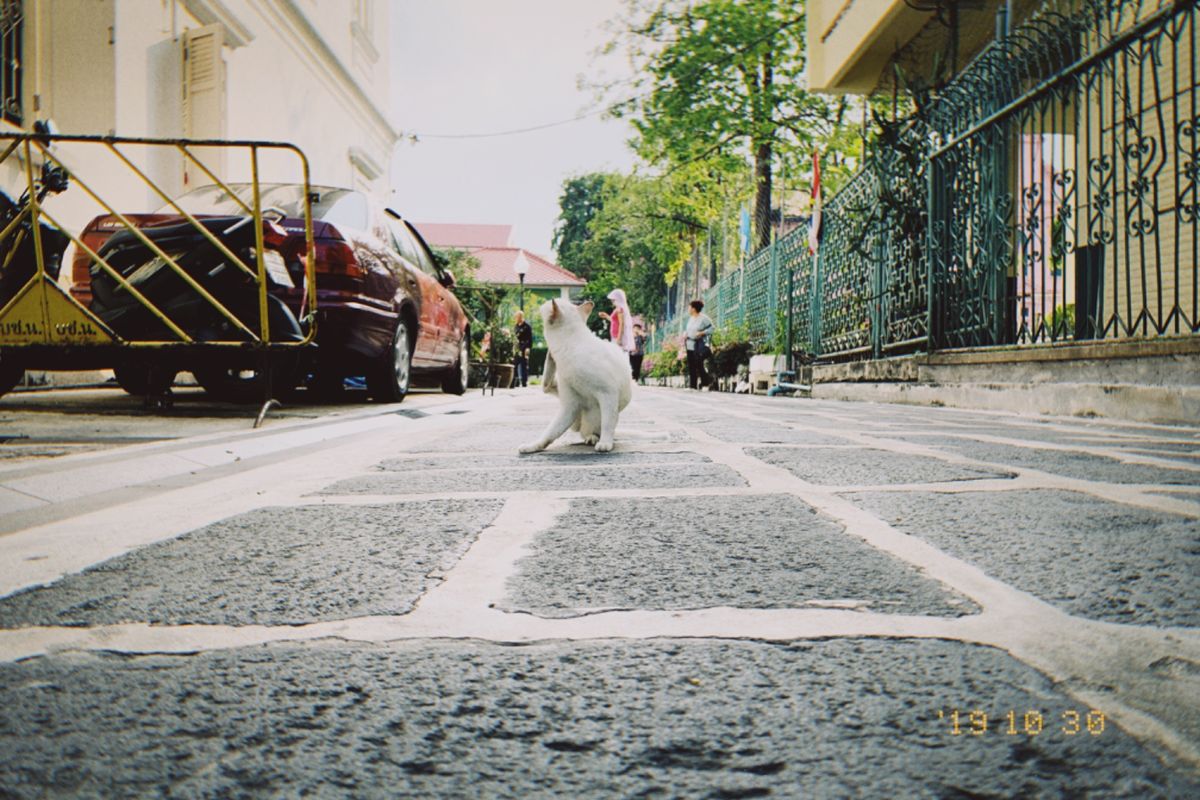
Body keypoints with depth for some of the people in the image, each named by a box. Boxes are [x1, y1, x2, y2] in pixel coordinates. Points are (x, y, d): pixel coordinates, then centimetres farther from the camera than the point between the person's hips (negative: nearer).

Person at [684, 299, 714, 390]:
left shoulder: (704, 318, -9)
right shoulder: (690, 318, 14)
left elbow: (711, 329, -9)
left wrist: (702, 333, -21)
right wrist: (685, 333, 4)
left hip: (700, 345, -7)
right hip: (690, 345, 7)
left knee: (699, 365, -12)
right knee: (691, 366, 4)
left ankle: (705, 383, -2)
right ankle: (692, 385, 8)